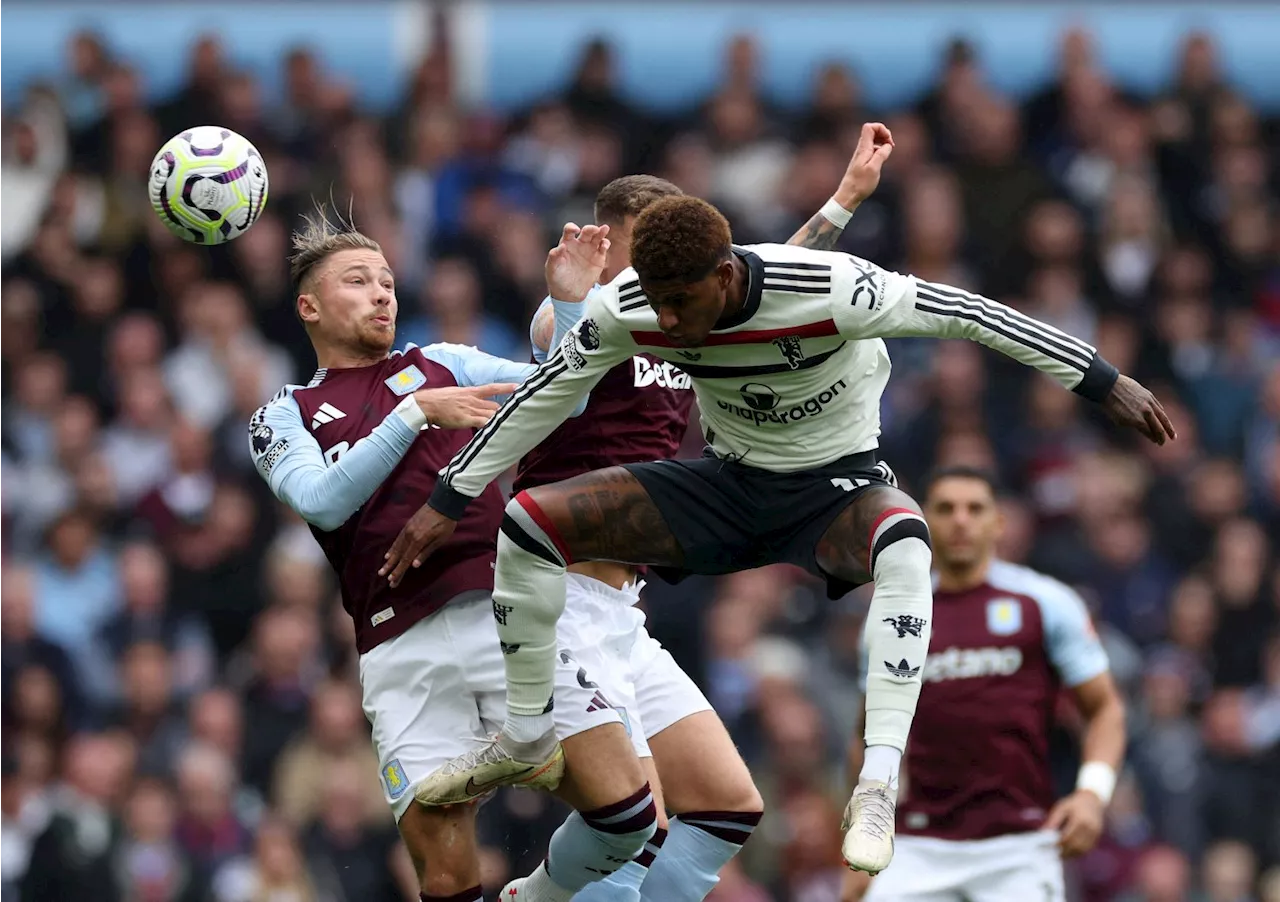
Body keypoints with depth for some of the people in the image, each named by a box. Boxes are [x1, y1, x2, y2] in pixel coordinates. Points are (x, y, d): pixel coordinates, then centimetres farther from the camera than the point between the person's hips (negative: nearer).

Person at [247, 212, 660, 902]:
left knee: (624, 812, -11)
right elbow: (325, 501, -4)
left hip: (508, 612, 2)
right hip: (405, 652, -2)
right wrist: (418, 412, -10)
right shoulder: (283, 418, 16)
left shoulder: (442, 364, 22)